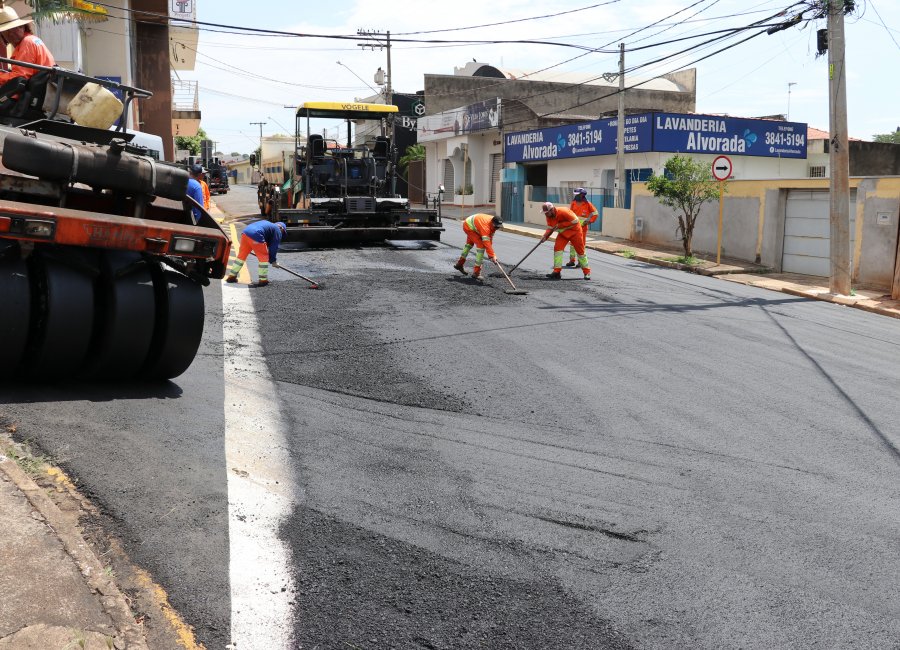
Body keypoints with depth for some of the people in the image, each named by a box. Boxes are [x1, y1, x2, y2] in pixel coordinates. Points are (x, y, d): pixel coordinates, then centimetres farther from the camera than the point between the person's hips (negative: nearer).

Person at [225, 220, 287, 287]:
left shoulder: (267, 224, 36)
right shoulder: (277, 230, 14)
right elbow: (274, 247, 11)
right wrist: (273, 260, 21)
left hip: (245, 233, 8)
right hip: (256, 236, -8)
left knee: (241, 256, 20)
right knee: (264, 258, 8)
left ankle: (232, 276, 26)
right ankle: (263, 280, 11)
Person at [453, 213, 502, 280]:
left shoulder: (493, 224, -13)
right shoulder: (485, 226, -38)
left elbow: (490, 237, -4)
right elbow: (486, 242, -43)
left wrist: (490, 253, -4)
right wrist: (492, 255, -45)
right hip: (468, 226, -10)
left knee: (470, 243, 30)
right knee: (481, 246, -19)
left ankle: (460, 264, 52)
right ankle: (476, 272, -14)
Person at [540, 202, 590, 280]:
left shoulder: (563, 212, -31)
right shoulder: (548, 216, -9)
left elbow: (575, 221, -30)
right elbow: (550, 228, -4)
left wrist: (560, 225, -30)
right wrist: (545, 236, -22)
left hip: (574, 231, -6)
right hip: (563, 233, 6)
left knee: (580, 250, 1)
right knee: (557, 248, -10)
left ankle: (587, 273, 13)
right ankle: (557, 272, -10)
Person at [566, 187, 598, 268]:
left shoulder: (587, 204, -5)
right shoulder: (573, 203, 7)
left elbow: (595, 213, 1)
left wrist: (589, 221, -4)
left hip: (583, 227, -4)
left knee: (581, 244, 0)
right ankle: (572, 260, 16)